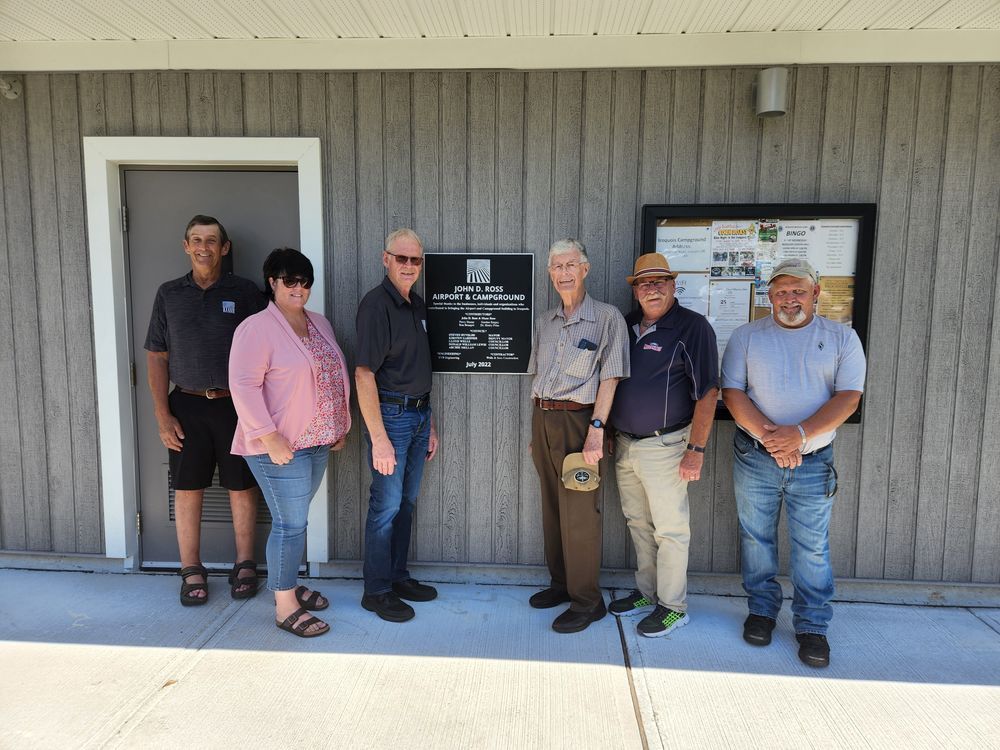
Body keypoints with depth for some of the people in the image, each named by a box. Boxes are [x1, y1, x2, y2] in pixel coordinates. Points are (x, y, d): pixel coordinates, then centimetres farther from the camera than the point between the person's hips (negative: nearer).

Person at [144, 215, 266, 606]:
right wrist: (162, 415, -1)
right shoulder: (169, 294, 7)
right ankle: (192, 571, 19)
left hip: (236, 404, -1)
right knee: (187, 489, 5)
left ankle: (244, 565, 21)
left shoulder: (244, 292, 1)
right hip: (187, 405, 2)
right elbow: (156, 357, 7)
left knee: (241, 487, 6)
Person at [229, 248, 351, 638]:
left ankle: (289, 583, 33)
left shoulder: (320, 323, 12)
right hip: (280, 446, -7)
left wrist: (340, 425, 16)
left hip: (317, 442, 8)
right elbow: (244, 385, -18)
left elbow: (334, 375, 19)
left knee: (295, 518, 18)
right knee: (290, 523, -3)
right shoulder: (257, 328, -12)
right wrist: (270, 436, -22)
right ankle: (285, 606, 11)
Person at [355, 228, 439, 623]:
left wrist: (430, 425, 16)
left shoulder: (417, 305, 11)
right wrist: (378, 438, -23)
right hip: (391, 414, -8)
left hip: (419, 413, 8)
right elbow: (363, 374, -20)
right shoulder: (376, 304, -14)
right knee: (386, 506, 1)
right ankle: (376, 591, 15)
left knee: (406, 502, 16)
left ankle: (398, 577, 30)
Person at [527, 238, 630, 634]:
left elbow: (609, 379, -10)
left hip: (577, 420, -6)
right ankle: (560, 584, 29)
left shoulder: (607, 317, -5)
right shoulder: (544, 321, 13)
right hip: (543, 418, 6)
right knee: (551, 508, 14)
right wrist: (535, 431, 15)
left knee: (579, 514, -3)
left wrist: (596, 430, -17)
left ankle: (587, 601, 10)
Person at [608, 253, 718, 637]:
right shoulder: (626, 325, 9)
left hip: (663, 446, -7)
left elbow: (707, 393, -15)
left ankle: (672, 607, 19)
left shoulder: (692, 327, -11)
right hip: (624, 444, 7)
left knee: (670, 530, 4)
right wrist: (611, 435, 12)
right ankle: (646, 593, 33)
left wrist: (696, 449, -18)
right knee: (638, 524, 17)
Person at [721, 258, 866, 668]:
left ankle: (812, 625, 19)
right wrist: (768, 436, -17)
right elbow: (732, 391, -4)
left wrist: (800, 434, -20)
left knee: (812, 546, 5)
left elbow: (849, 396, -6)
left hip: (814, 461, 0)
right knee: (756, 538, 11)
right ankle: (761, 610, 28)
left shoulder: (841, 338, 4)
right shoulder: (746, 336, 4)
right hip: (754, 458, 1)